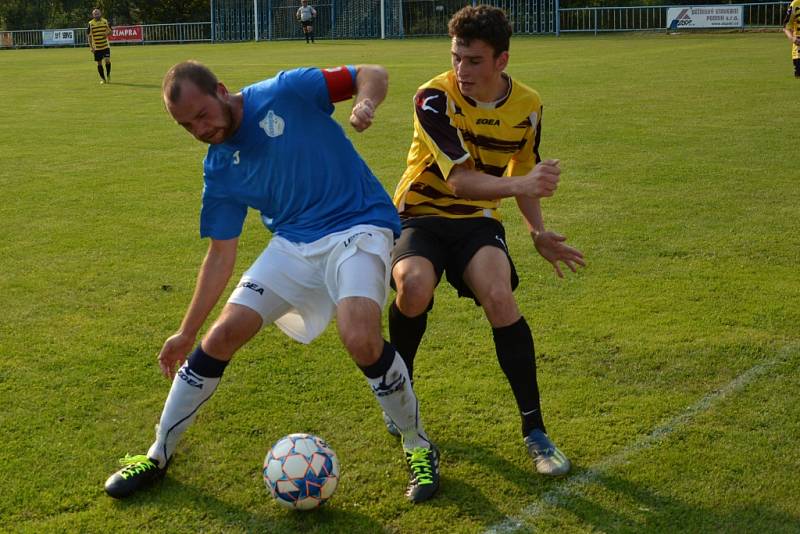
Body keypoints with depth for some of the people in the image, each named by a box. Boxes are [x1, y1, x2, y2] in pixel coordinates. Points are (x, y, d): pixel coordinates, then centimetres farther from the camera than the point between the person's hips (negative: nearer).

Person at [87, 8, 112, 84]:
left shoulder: (105, 21, 2)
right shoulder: (91, 23, -4)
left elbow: (110, 31, 12)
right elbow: (89, 36, -1)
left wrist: (107, 33, -13)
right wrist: (91, 47, -8)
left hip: (106, 46, 1)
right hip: (96, 47, -1)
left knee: (107, 60, -12)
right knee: (99, 63, 4)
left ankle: (108, 76, 10)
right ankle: (103, 79, 17)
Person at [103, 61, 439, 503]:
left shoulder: (285, 93, -10)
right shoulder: (219, 170, 4)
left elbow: (372, 74, -3)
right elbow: (221, 255, 9)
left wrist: (366, 103, -27)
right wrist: (186, 333, 8)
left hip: (357, 226, -5)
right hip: (293, 245, 5)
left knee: (361, 339, -29)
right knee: (221, 336, -4)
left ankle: (418, 447, -2)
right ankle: (158, 456, 17)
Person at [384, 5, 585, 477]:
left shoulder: (527, 105, -4)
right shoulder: (435, 98, -19)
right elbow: (458, 179, -27)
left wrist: (538, 232, 6)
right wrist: (520, 185, -43)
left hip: (477, 218, 2)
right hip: (422, 212, -2)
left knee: (499, 296, -28)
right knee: (415, 285, -34)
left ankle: (534, 430, -13)